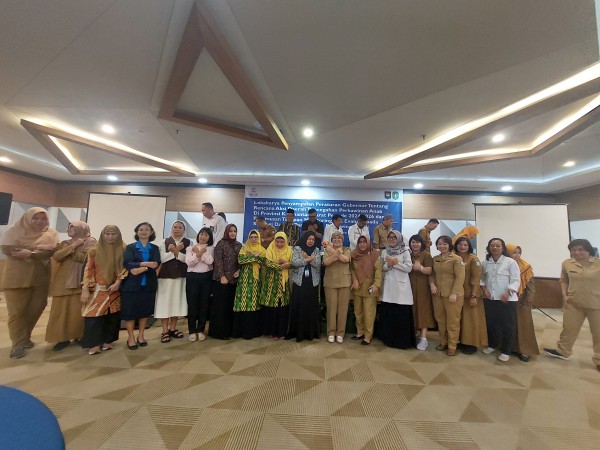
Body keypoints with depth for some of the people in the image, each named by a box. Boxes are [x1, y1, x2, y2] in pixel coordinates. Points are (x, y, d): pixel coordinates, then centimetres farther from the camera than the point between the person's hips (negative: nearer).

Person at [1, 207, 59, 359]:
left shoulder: (51, 234, 2)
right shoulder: (14, 231, -1)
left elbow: (51, 251, -9)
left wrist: (30, 253, -23)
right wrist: (38, 247, -18)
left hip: (41, 277, 2)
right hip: (17, 277, -2)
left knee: (35, 309, 10)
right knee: (17, 311, 2)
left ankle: (25, 337, 28)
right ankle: (18, 343, 13)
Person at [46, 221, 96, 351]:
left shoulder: (90, 241, 0)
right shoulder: (64, 243, 15)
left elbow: (84, 258, -12)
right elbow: (56, 256, -2)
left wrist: (69, 249, -4)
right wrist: (73, 246, -7)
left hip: (79, 280, -4)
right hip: (63, 280, 4)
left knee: (78, 309, 0)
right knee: (61, 309, 3)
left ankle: (79, 336, 13)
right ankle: (63, 338, 12)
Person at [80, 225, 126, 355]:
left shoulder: (123, 250, 2)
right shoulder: (94, 250, 0)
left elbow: (125, 268, 1)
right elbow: (88, 270, -2)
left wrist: (117, 283, -10)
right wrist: (85, 289, -8)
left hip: (115, 289, 1)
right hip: (97, 289, -1)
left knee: (112, 316, 6)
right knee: (94, 315, -6)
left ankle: (107, 341, 19)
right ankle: (94, 344, 6)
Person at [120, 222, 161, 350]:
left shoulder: (155, 248, 8)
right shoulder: (130, 247, 3)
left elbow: (156, 264, -8)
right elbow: (127, 264, -12)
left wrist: (140, 269, -20)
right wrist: (145, 263, -20)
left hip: (148, 284, 2)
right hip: (132, 284, -2)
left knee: (145, 310, 8)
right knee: (130, 310, 3)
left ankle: (140, 335, 24)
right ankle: (131, 337, 19)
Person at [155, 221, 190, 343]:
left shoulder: (188, 243, 2)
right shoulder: (164, 242, 3)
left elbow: (187, 259, -10)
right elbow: (162, 258, -10)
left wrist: (175, 252, -18)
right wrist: (177, 250, -14)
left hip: (181, 276, 1)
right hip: (166, 276, -1)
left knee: (177, 301, 8)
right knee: (165, 302, 2)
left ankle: (172, 328, 23)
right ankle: (165, 331, 13)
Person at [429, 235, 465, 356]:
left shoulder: (457, 259, -8)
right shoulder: (435, 259, 9)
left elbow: (460, 277, -12)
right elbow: (432, 274, 15)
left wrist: (454, 293, -18)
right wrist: (432, 284, -4)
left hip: (452, 294, -5)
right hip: (438, 293, 5)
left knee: (452, 321, 5)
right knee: (440, 319, 14)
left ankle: (452, 346, 18)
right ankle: (443, 342, 29)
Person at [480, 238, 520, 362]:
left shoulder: (511, 262, -8)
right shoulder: (485, 263, 5)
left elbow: (516, 281, -10)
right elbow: (482, 278, 13)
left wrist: (508, 292, -22)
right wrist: (484, 289, -2)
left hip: (507, 300, -4)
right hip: (489, 299, 4)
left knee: (507, 326, 4)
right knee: (491, 323, 15)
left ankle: (506, 351, 19)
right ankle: (492, 345, 34)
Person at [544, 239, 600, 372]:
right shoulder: (567, 264, -3)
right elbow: (564, 280, 9)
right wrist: (564, 295, -1)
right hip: (573, 303, 2)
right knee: (569, 328, 13)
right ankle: (562, 351, 28)